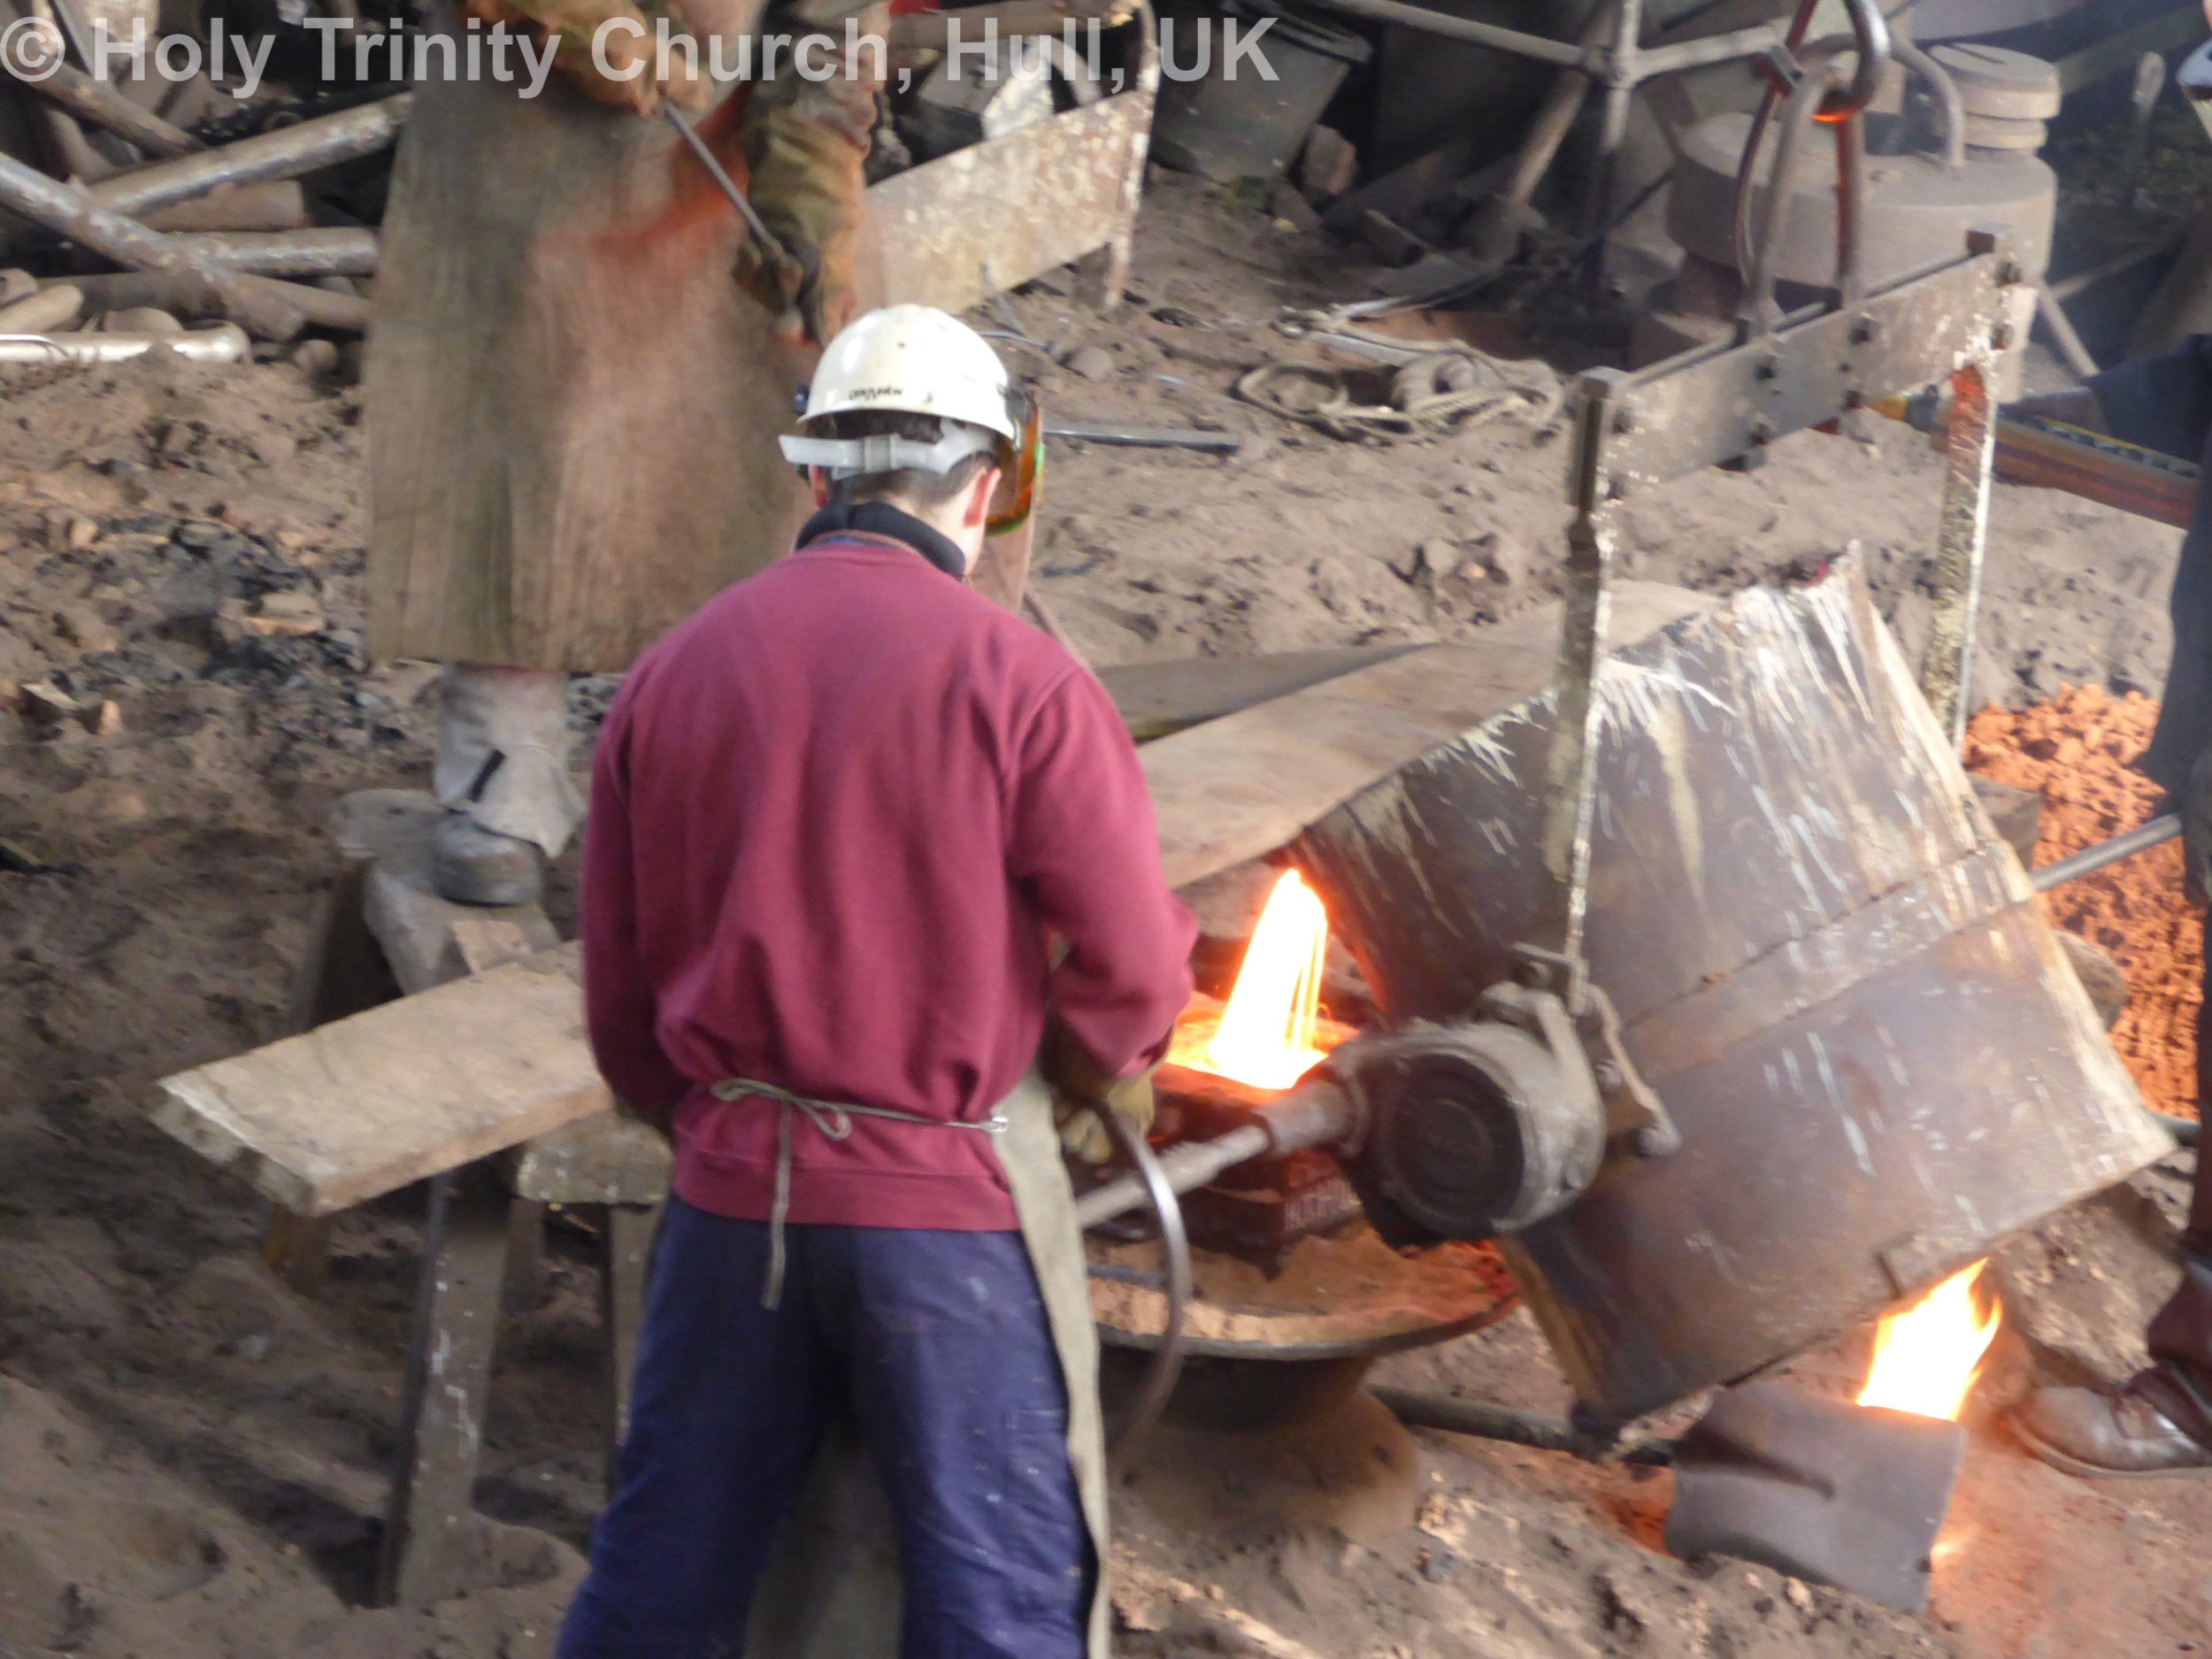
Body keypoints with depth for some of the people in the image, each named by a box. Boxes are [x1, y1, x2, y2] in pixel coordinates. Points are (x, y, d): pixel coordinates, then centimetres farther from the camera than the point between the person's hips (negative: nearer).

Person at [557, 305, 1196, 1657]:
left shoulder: (674, 674, 2)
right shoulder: (1019, 679, -12)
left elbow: (620, 986, 7)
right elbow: (1132, 967, -11)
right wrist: (1106, 1074, 10)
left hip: (733, 1186, 4)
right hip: (947, 1192, -4)